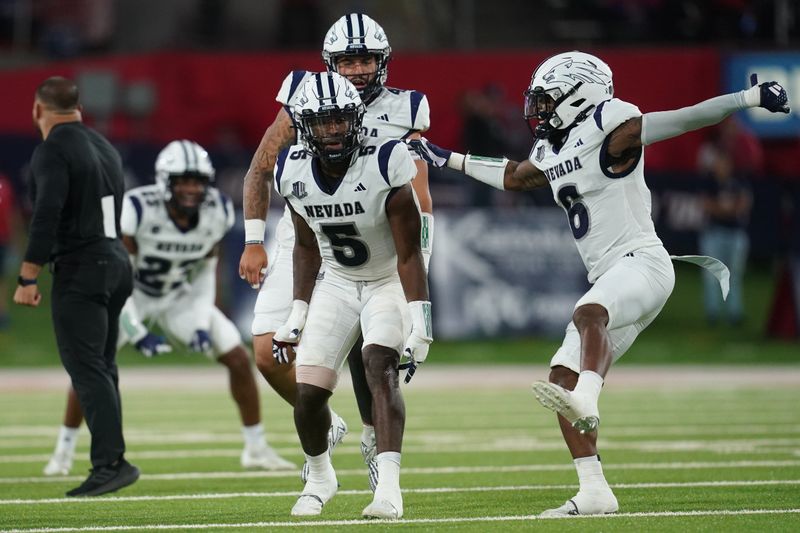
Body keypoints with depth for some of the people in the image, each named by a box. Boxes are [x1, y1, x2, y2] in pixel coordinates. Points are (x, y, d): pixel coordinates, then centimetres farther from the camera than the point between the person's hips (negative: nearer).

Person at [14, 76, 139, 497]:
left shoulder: (52, 151, -10)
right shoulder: (105, 147, 17)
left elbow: (47, 216, -20)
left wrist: (28, 277, -20)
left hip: (79, 270, -9)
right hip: (116, 262, 9)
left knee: (86, 369, -11)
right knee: (101, 368, 13)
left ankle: (111, 462, -19)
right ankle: (108, 462, 12)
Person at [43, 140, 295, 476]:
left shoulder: (217, 212, -18)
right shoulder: (138, 209, -32)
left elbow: (206, 272, -2)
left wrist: (202, 323, -12)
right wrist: (137, 333, -28)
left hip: (179, 297, 3)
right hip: (130, 296, -3)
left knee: (238, 357, -7)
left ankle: (256, 449, 8)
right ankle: (63, 452, -1)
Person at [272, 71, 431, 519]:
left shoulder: (384, 165, -26)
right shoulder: (294, 171, -12)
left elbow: (409, 253, -22)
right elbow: (307, 246, 6)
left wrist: (420, 323, -27)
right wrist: (298, 312, 5)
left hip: (391, 281, -4)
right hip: (337, 284, 4)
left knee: (380, 368, -27)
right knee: (308, 394, -3)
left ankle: (388, 488, -34)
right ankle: (320, 478, 26)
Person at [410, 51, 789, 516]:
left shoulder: (610, 132, -7)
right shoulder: (553, 153, 18)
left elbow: (687, 119, -12)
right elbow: (514, 177, 39)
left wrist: (751, 97, -22)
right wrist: (447, 159, 44)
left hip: (641, 262, -9)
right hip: (608, 279, 9)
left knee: (589, 315, -38)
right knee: (563, 377, 0)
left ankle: (586, 403, -63)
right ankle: (594, 492, 0)